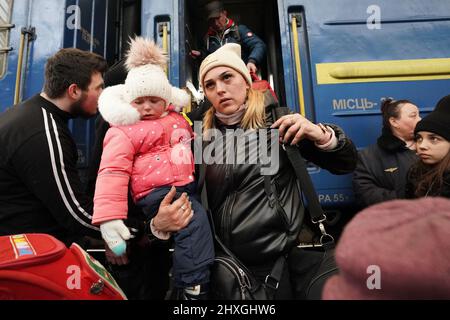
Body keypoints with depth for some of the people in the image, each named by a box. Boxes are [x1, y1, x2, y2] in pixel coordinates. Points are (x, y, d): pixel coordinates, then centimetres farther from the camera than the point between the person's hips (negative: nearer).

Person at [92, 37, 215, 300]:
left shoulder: (177, 118, 18)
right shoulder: (124, 132, -3)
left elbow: (193, 142, 37)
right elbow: (113, 172, -11)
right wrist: (108, 217, -19)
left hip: (189, 185, 9)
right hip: (159, 192, -8)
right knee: (195, 222, -25)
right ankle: (194, 288, -16)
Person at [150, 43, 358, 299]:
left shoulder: (276, 120, -3)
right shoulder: (204, 138, 4)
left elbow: (346, 164, 1)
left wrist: (320, 134, -18)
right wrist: (160, 224, -18)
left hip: (274, 263, -2)